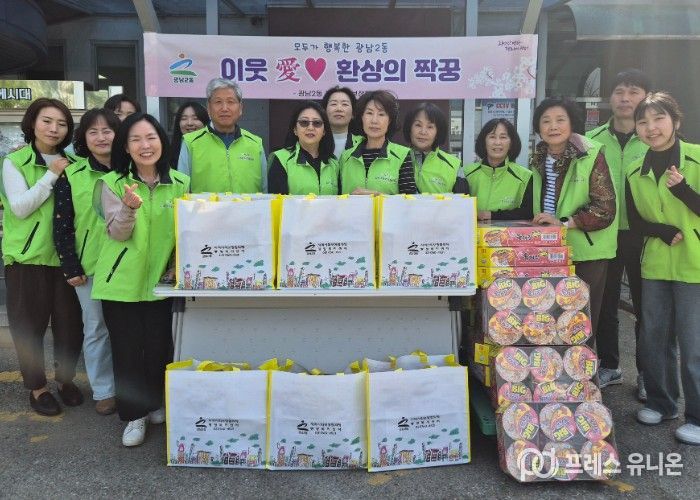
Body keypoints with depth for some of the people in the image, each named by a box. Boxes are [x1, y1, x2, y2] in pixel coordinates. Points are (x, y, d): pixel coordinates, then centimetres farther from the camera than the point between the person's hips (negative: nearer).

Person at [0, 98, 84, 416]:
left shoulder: (71, 163, 10)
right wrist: (51, 175, -14)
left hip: (64, 256, 3)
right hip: (28, 257, -3)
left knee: (70, 322, 6)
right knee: (30, 324, 7)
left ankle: (65, 379, 28)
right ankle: (37, 387, 23)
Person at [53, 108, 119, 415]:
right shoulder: (71, 175, 0)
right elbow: (62, 225, -1)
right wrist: (70, 268, -5)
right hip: (89, 266, -1)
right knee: (96, 329, 7)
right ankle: (103, 390, 22)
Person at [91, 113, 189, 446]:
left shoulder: (180, 183, 1)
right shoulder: (112, 183, -4)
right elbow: (117, 233, -10)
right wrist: (129, 208, -29)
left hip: (161, 279, 1)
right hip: (122, 281, -1)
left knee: (159, 347, 6)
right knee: (127, 348, 5)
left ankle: (156, 404, 29)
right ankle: (134, 415, 21)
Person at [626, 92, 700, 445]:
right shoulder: (635, 172, 5)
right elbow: (635, 222, 6)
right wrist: (665, 231, -11)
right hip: (655, 266, 4)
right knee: (653, 337, 11)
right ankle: (661, 402, 29)